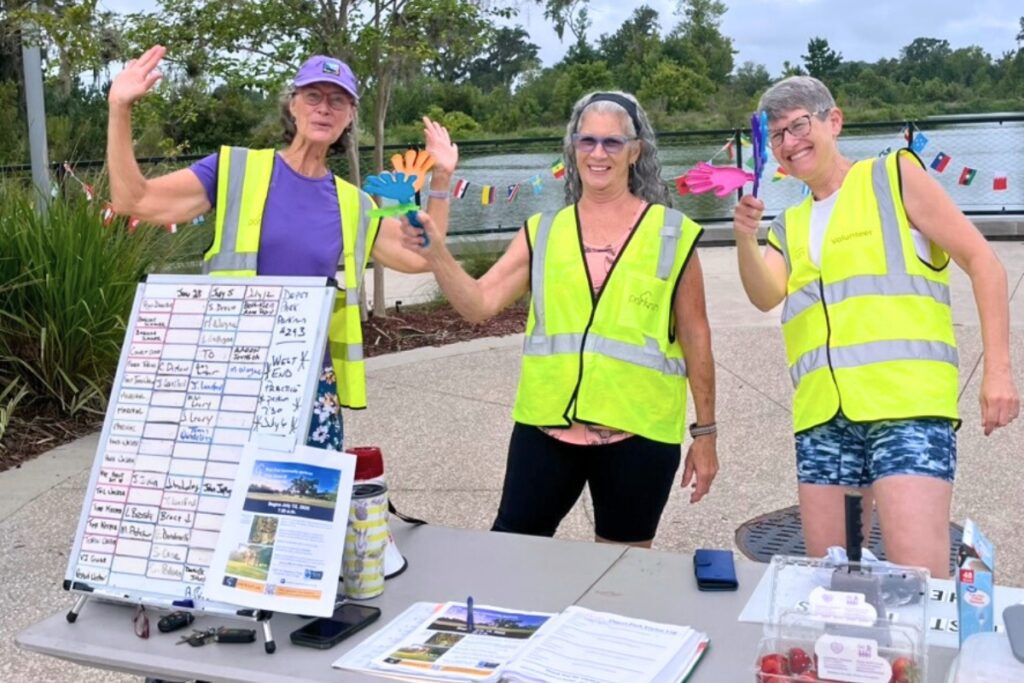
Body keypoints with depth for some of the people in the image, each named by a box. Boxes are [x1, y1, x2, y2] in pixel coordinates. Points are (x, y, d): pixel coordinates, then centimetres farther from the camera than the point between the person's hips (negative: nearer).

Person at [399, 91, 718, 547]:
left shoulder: (671, 234, -1)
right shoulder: (542, 232, 5)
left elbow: (695, 337, 3)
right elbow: (479, 304, -2)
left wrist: (705, 432, 4)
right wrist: (436, 254, -19)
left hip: (638, 432, -1)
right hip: (546, 424, 2)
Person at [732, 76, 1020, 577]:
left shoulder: (893, 176, 6)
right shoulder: (789, 227, 19)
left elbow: (982, 262, 2)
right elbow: (766, 297, 0)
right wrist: (745, 242, -19)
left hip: (907, 404, -5)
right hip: (822, 416, 5)